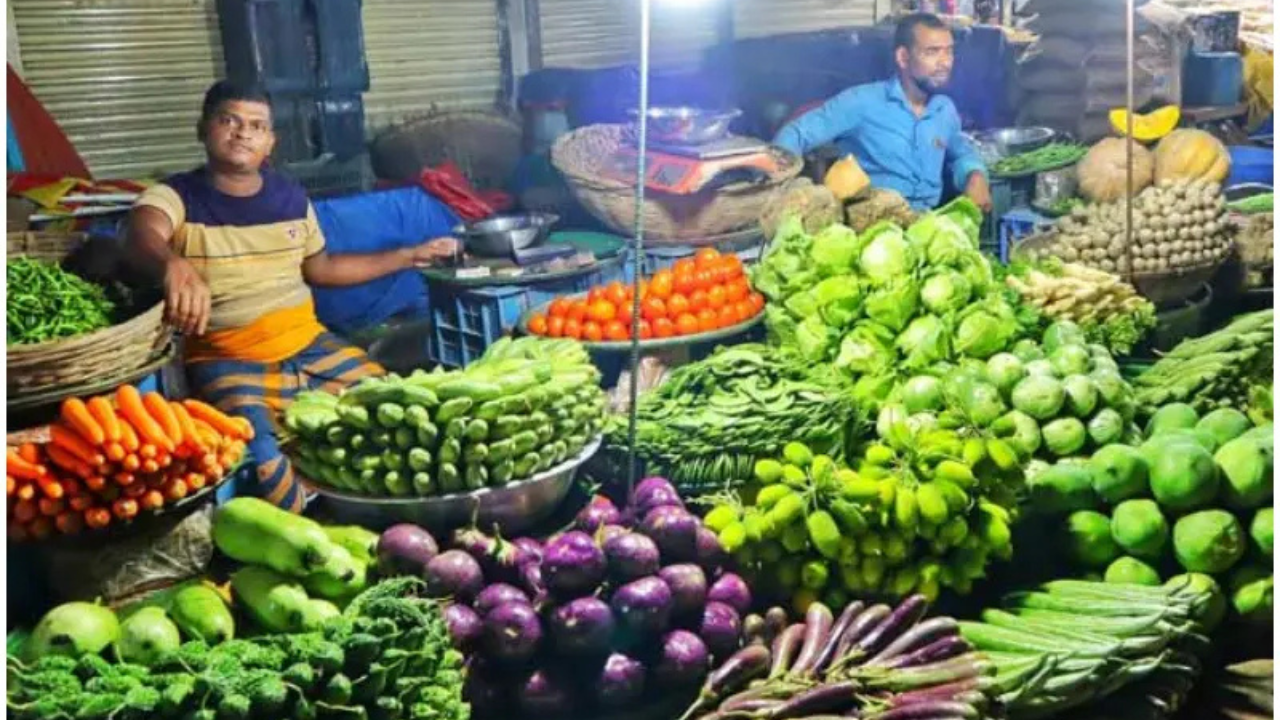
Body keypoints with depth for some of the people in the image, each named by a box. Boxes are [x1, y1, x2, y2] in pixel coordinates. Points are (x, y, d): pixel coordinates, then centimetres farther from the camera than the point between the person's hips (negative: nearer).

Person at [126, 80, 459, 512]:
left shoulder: (291, 196, 10)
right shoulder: (174, 196, -6)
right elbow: (142, 236, -30)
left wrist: (410, 256, 21)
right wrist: (175, 265, -56)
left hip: (309, 346, 5)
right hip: (228, 361, -5)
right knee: (260, 460, -34)